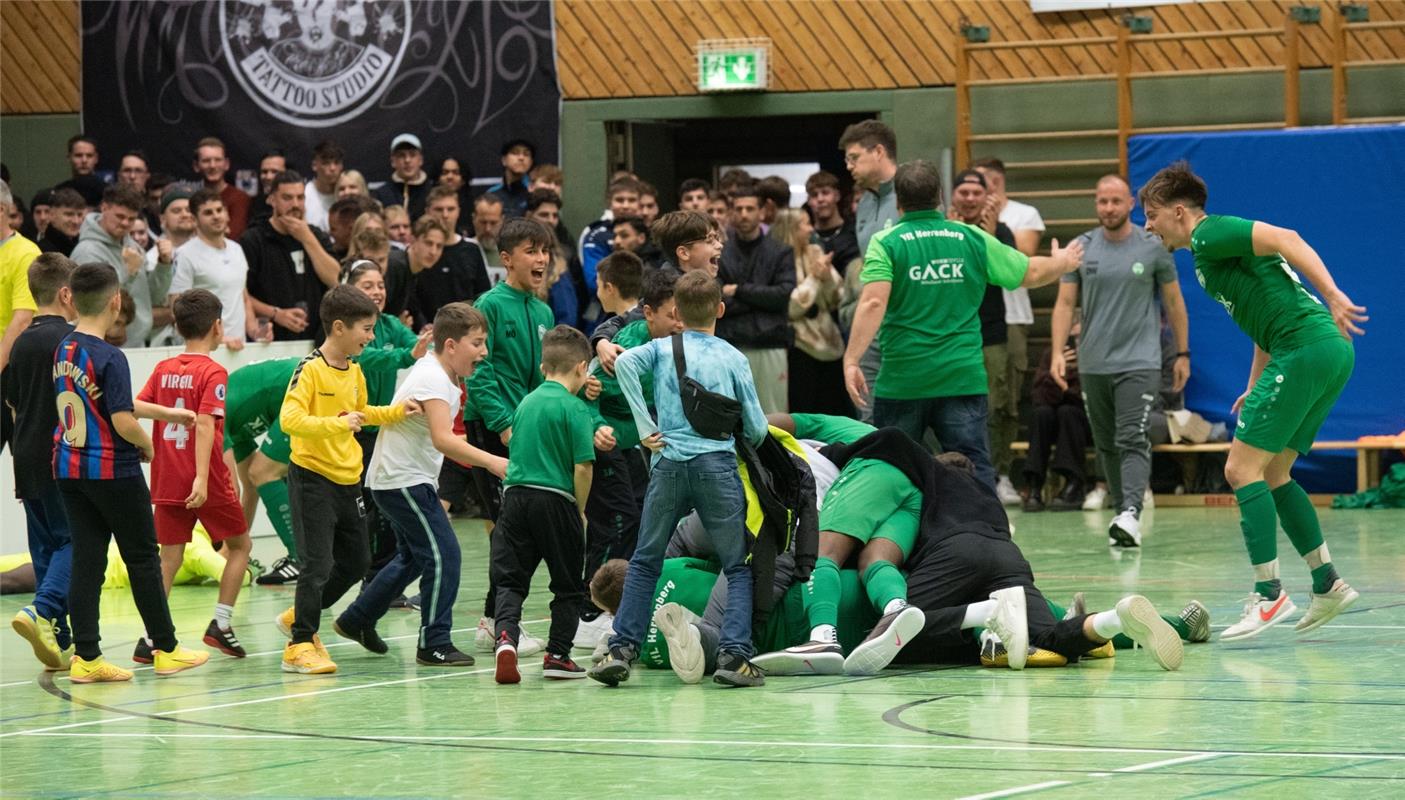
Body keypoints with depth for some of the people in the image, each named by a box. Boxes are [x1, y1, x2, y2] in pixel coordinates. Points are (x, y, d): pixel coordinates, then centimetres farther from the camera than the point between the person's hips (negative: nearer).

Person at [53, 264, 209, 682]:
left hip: (69, 470, 7)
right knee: (143, 558, 6)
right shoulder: (109, 357, -18)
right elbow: (123, 421, -23)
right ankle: (166, 649, 15)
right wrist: (146, 444, -2)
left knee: (86, 561, 6)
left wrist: (168, 413, 24)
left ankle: (85, 657, 3)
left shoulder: (63, 351, 7)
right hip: (113, 471, -7)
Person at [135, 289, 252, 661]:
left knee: (169, 558, 7)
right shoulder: (213, 373, -10)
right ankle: (221, 624, 6)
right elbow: (204, 425, -20)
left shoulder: (163, 370, 7)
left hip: (167, 482, 5)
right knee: (240, 545, 14)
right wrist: (201, 478, -25)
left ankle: (151, 638, -3)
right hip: (206, 483, -5)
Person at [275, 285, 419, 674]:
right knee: (317, 565, -8)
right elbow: (289, 419, -26)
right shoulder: (310, 369, -15)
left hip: (348, 479, 8)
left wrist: (396, 412, 14)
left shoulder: (354, 371, 9)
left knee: (355, 561, 15)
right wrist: (337, 424, -34)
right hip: (313, 478, -8)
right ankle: (300, 645, 1)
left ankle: (300, 618, 31)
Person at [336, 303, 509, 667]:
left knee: (412, 558, 22)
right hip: (403, 482, -11)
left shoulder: (441, 373, 10)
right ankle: (434, 644, -8)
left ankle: (355, 621, 34)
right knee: (444, 555, -12)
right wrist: (492, 462, -41)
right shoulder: (433, 380, -22)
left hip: (406, 480, 11)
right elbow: (443, 439, -35)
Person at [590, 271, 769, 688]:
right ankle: (734, 654, -10)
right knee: (739, 566, 4)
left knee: (644, 561, 14)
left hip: (669, 463, 1)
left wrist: (645, 427, -8)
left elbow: (625, 363, -13)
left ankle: (621, 649, 7)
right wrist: (743, 439, 30)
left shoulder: (663, 348, 9)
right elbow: (757, 429, 6)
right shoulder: (733, 358, 7)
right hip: (718, 465, -1)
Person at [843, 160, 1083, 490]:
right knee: (976, 472, -1)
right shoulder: (973, 239, 5)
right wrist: (1062, 263, 36)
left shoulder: (885, 243, -4)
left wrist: (851, 360, -20)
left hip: (901, 382, -2)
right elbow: (1031, 272, 15)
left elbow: (873, 303, -18)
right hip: (964, 380, 2)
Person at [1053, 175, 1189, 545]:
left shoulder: (1152, 247, -1)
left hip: (1139, 362, -4)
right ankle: (1122, 510, 20)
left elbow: (1174, 302, 8)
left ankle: (1131, 514, -30)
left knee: (1133, 440, -17)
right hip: (1093, 363, 4)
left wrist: (1182, 353, 9)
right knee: (1106, 445, 10)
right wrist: (1057, 353, -10)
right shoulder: (1081, 248, 4)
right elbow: (1065, 303, 2)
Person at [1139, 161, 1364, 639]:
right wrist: (1255, 390, 27)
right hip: (1329, 352, 10)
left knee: (1243, 469, -8)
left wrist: (1332, 296, -27)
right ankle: (1327, 584, 17)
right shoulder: (1209, 250, 25)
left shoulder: (1210, 235, -4)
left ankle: (1269, 595, -11)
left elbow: (1285, 239, -18)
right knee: (1271, 474, 17)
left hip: (1307, 348, -10)